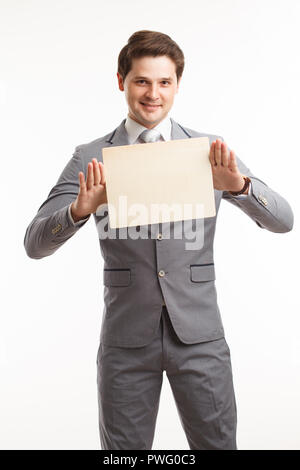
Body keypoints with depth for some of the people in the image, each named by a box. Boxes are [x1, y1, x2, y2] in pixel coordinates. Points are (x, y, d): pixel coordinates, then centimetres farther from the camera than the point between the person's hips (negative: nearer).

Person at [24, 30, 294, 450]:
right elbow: (35, 243, -6)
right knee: (124, 447, 13)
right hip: (126, 339, 0)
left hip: (199, 335, 1)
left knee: (217, 443, 10)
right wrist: (80, 210, -28)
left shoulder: (211, 151, 2)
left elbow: (282, 221, -5)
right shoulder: (91, 158, 0)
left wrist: (239, 185, -26)